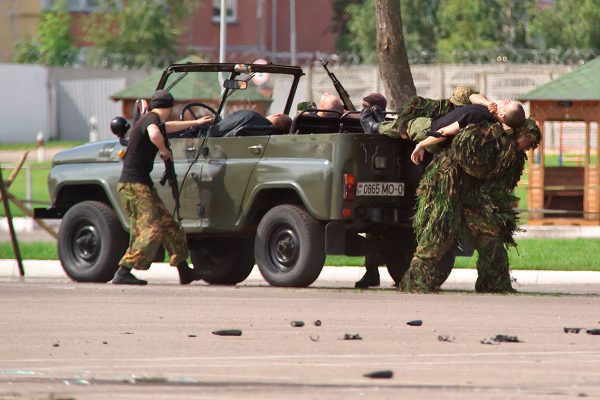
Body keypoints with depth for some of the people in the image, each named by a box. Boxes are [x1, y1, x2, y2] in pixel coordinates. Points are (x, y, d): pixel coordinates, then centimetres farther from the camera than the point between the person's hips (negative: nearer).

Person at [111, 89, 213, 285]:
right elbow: (154, 134, -37)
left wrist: (195, 123, 54)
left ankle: (184, 271, 23)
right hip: (134, 185, -10)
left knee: (168, 225, 14)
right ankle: (123, 273, -21)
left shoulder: (149, 119, 18)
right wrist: (164, 151, -16)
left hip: (143, 184, 10)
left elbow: (167, 127, 41)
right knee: (151, 230, -17)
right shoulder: (151, 119, -12)